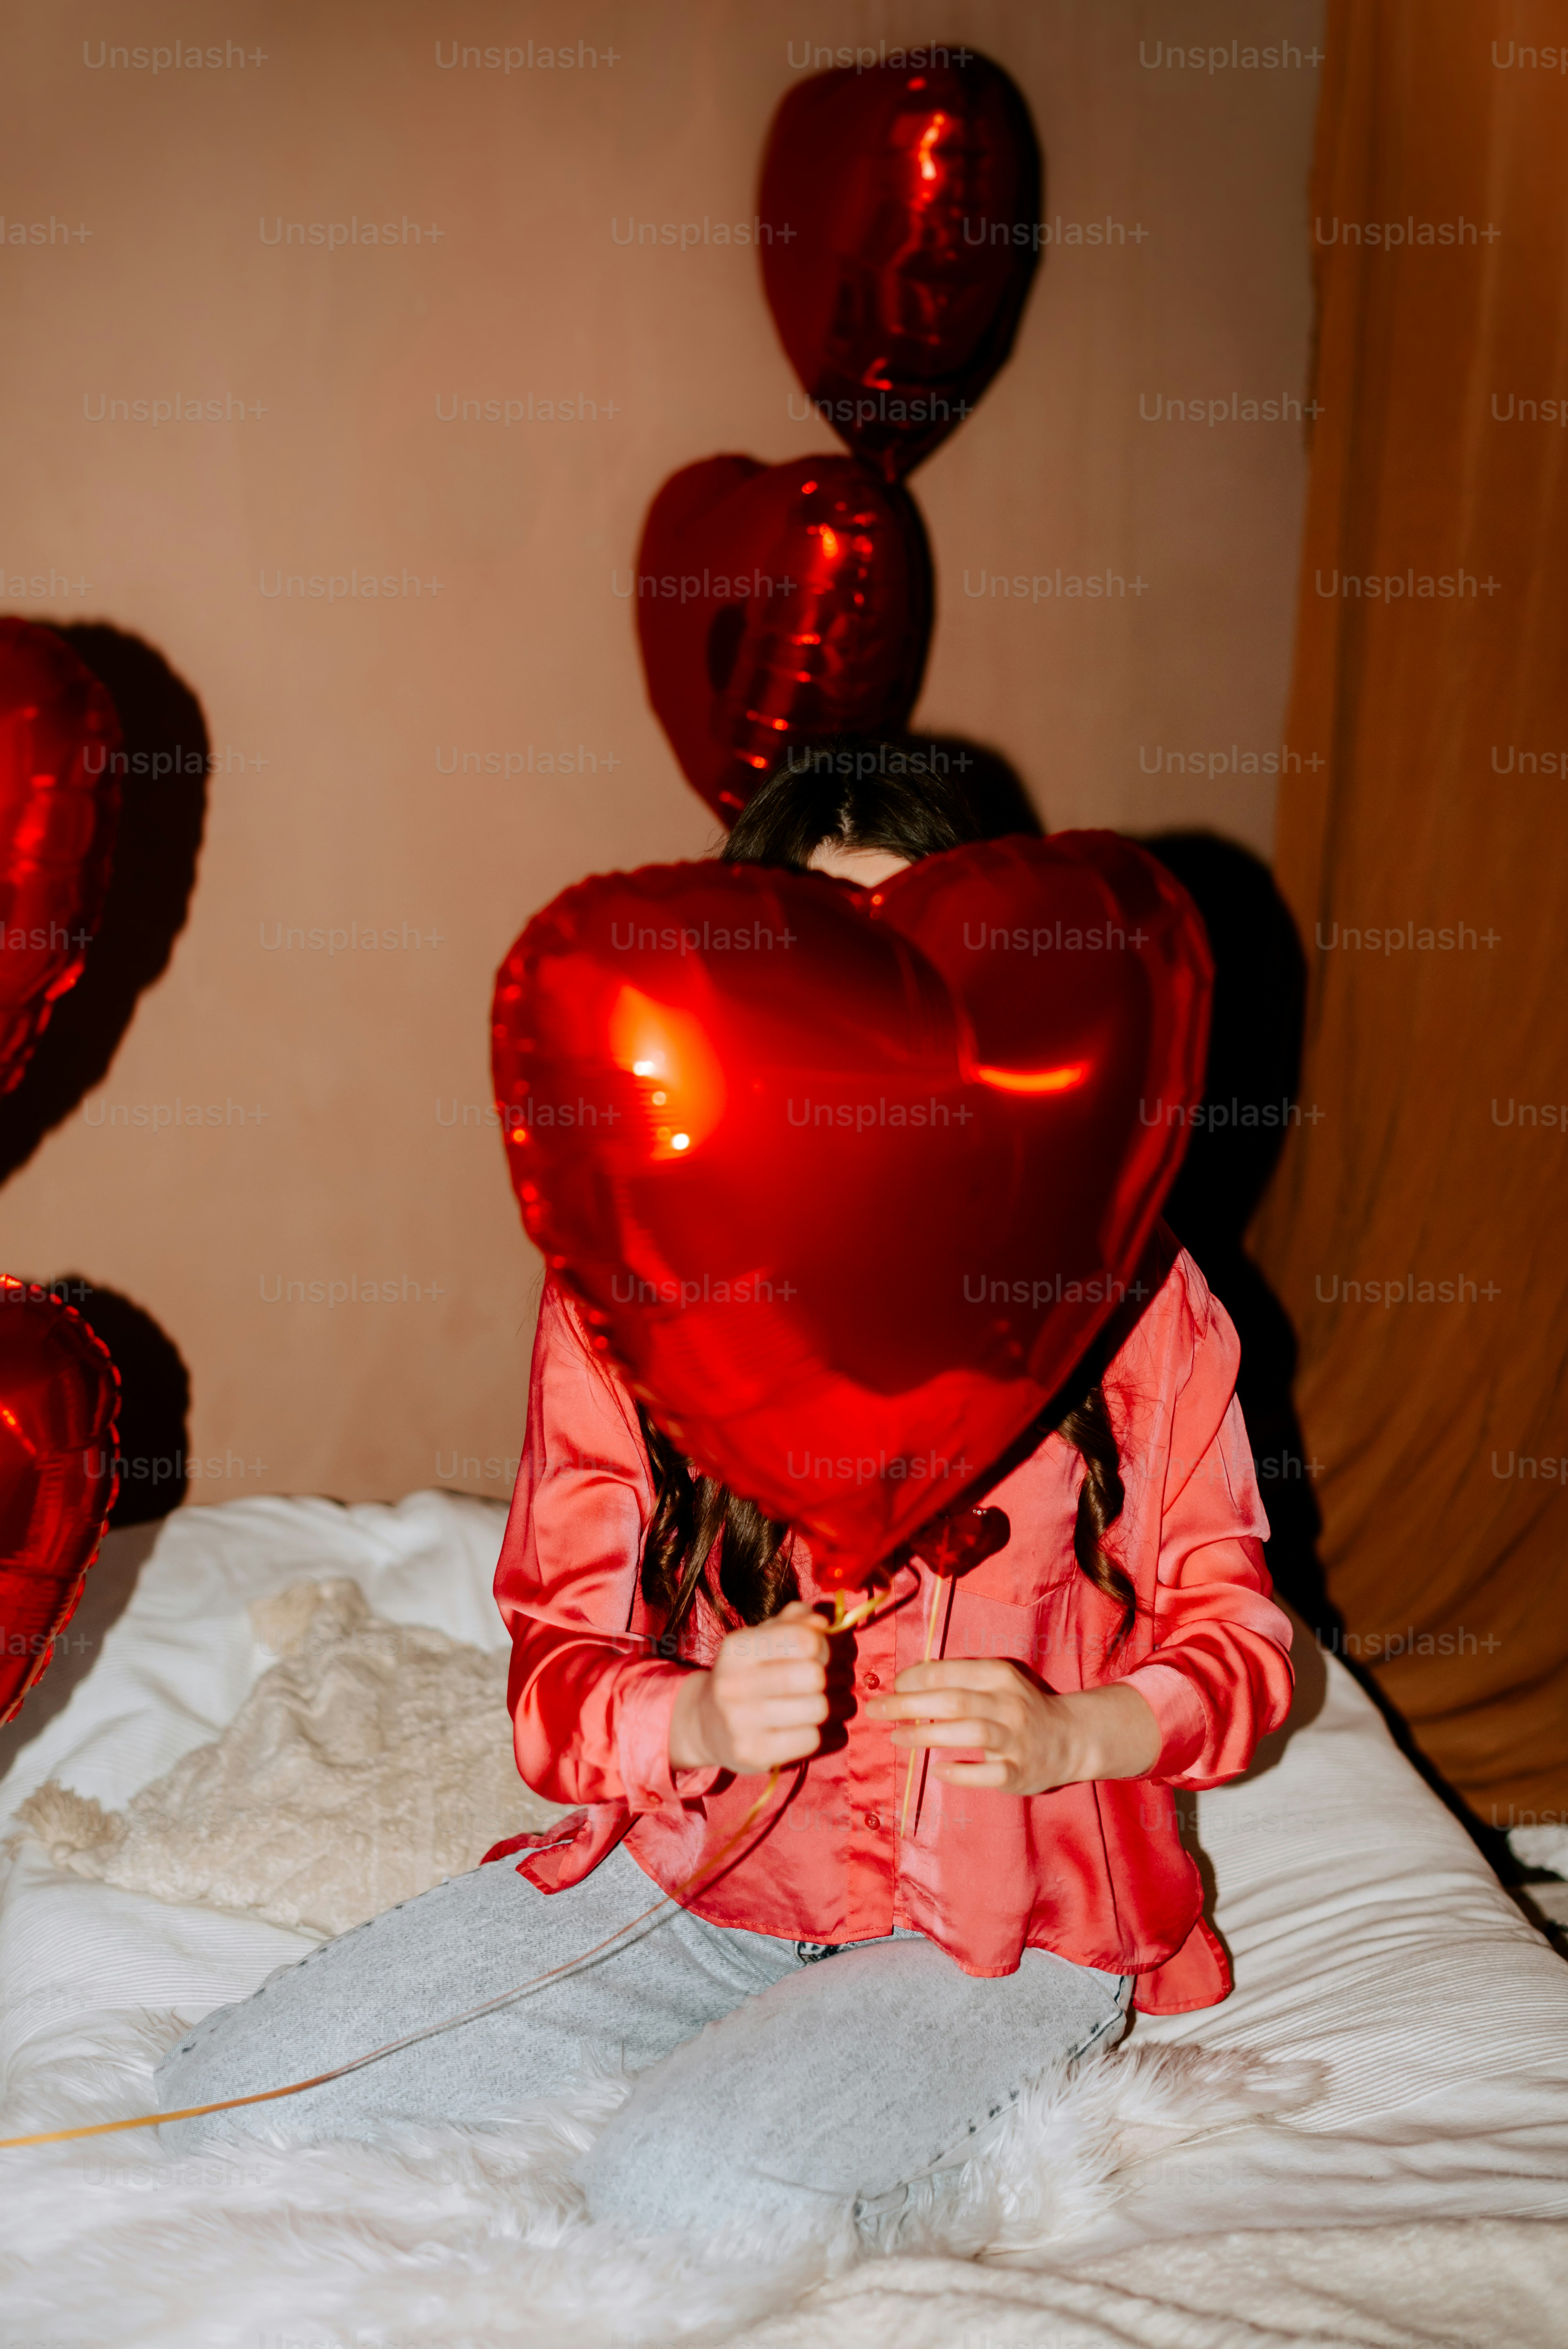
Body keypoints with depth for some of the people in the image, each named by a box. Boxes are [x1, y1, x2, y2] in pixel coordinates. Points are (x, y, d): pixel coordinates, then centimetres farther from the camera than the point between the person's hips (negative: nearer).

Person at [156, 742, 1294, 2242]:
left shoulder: (1125, 1287, -5)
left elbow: (1237, 1637, 3)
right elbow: (557, 1667, -1)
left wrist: (1075, 1737, -18)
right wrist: (697, 1720, -24)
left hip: (1003, 1912, -3)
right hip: (690, 1866, 4)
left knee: (695, 2203, -31)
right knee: (233, 2100, -9)